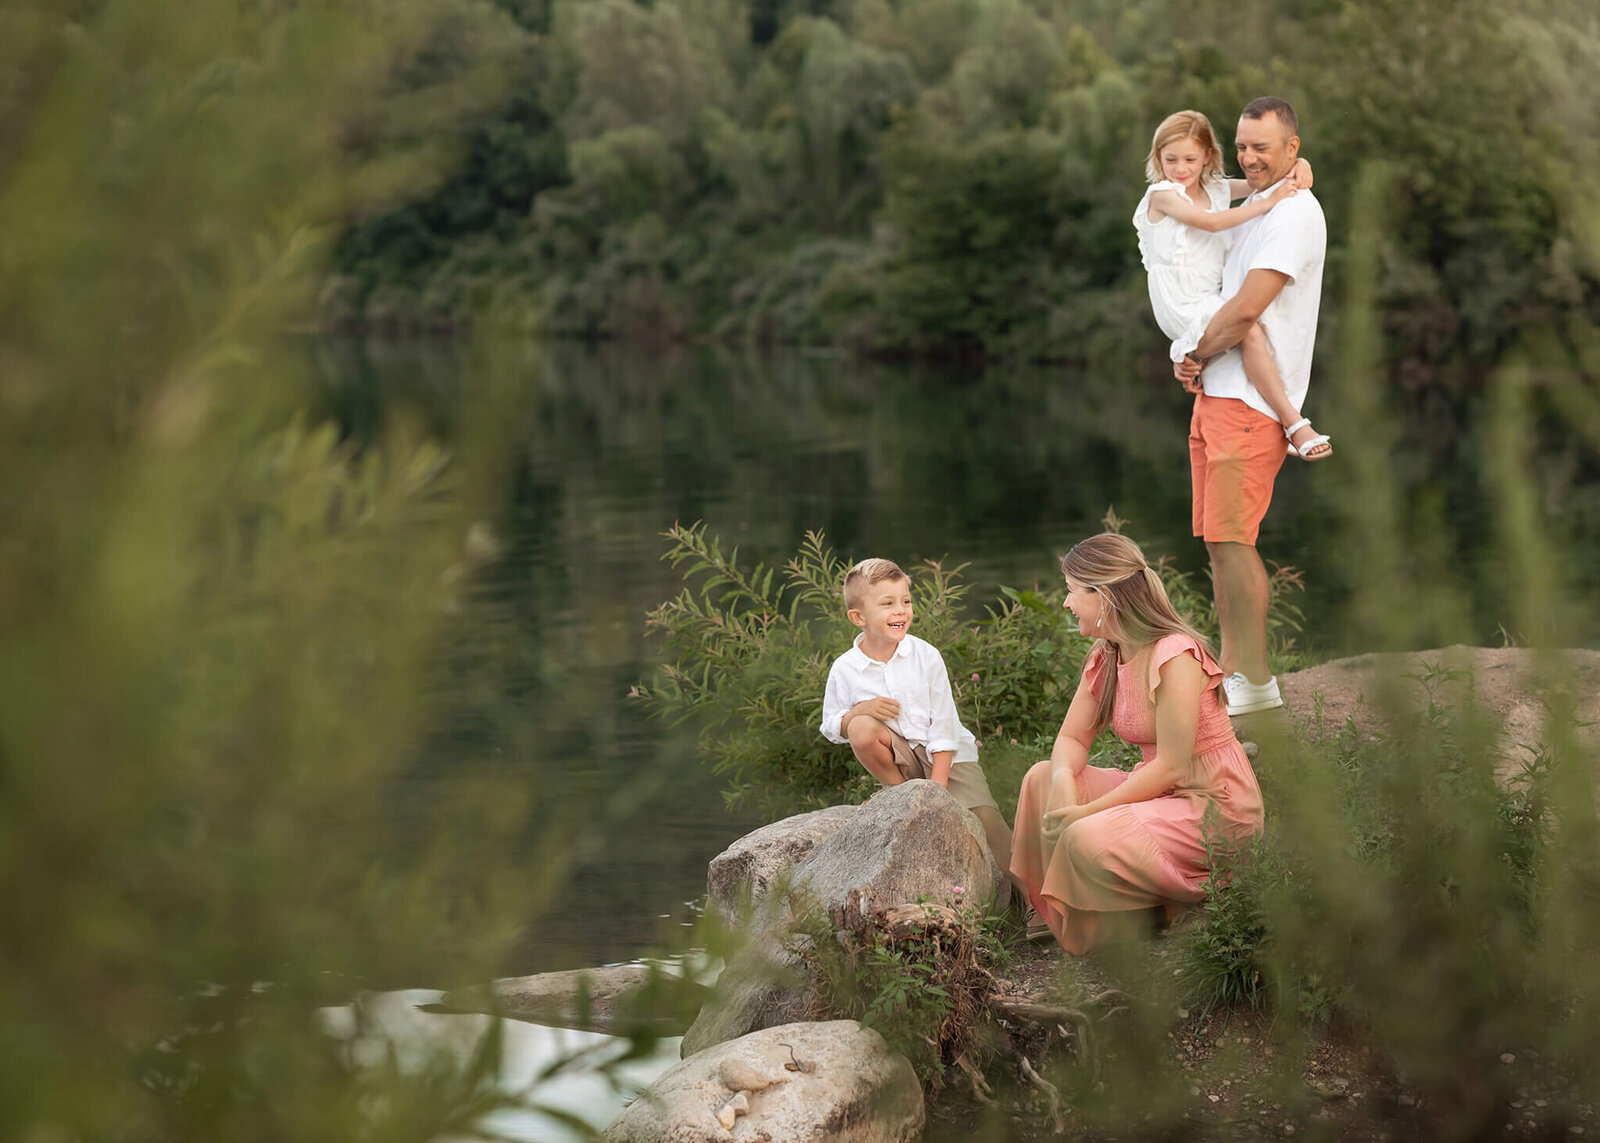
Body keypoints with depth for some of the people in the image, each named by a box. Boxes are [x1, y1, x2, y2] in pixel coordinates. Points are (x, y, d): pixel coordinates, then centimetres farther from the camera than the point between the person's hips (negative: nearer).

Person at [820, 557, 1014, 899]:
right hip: (901, 754, 1)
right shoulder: (845, 669, -7)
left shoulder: (926, 656, -9)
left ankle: (1018, 882, -4)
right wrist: (859, 711, -19)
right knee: (862, 730, -28)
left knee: (984, 816, -22)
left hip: (947, 755, -1)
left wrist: (938, 786, -15)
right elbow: (831, 727, 4)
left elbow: (943, 725, -8)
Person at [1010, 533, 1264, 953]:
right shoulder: (1104, 659, 5)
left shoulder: (1174, 656, -22)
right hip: (1162, 793, 9)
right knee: (1043, 778, 2)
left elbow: (1171, 765, -23)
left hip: (1216, 808, -9)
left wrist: (1086, 811, -22)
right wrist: (1063, 777, -15)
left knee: (1088, 838, -28)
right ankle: (1055, 914, 10)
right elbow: (1071, 738, 10)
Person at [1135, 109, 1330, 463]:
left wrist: (1297, 165, -6)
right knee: (1249, 330, -29)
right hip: (1181, 305, -9)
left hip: (1213, 299, 9)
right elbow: (1210, 222, -21)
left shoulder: (1217, 190, 12)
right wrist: (1268, 203, -24)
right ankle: (1293, 422, -29)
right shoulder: (1162, 195, -7)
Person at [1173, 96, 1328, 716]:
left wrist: (1195, 355, -4)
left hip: (1251, 401, -10)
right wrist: (1195, 361, 5)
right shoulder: (1250, 208, 20)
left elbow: (1245, 310, -20)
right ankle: (1231, 671, 15)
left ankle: (1257, 682, -8)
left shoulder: (1295, 213, -12)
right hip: (1215, 394, 10)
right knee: (1218, 540, 9)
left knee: (1231, 536, -12)